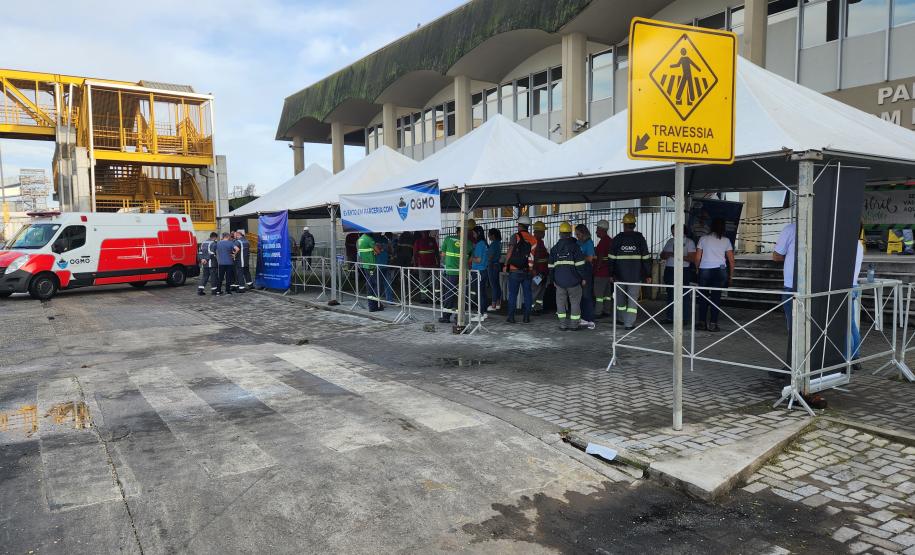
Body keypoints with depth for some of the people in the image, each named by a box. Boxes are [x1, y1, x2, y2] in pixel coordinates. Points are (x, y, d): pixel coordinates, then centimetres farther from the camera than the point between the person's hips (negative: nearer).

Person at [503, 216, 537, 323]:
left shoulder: (516, 237, -6)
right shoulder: (533, 239, 6)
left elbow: (510, 253, -10)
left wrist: (506, 265, -3)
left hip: (515, 270, -3)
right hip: (528, 271, 3)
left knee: (512, 294, 3)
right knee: (527, 294, 9)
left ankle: (511, 317, 4)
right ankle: (527, 317, 10)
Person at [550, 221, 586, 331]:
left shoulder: (554, 248, 7)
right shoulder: (575, 246, -5)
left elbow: (551, 266, 10)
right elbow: (580, 264, -8)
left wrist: (553, 280, 19)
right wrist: (583, 278, 0)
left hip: (559, 280, 3)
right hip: (573, 280, -3)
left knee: (561, 301, 9)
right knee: (575, 301, 6)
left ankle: (563, 324, 7)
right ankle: (574, 324, 6)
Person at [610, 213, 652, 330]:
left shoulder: (617, 238, 0)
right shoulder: (640, 238, -1)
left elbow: (612, 258, 0)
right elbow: (646, 258, -1)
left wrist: (612, 274, 8)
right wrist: (648, 275, 4)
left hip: (620, 275, 1)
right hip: (636, 275, -1)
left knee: (620, 298, 16)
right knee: (633, 299, 1)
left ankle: (621, 319, 29)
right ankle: (629, 323, -4)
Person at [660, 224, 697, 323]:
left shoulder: (689, 242, -1)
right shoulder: (670, 241, 17)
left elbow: (693, 258, -9)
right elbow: (662, 255, 18)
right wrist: (667, 254, -4)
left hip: (683, 270, -6)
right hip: (669, 270, 6)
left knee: (683, 296, -4)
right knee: (670, 295, 7)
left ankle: (684, 318, 1)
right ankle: (669, 317, 12)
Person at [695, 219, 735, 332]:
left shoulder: (703, 239, 4)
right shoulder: (726, 240, 5)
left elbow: (697, 258, 2)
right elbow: (731, 260, 5)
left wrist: (698, 269, 15)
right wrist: (731, 276, 13)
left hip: (704, 270, 0)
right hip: (720, 270, 0)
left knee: (703, 297, 8)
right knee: (716, 297, 2)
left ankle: (701, 322, 9)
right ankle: (712, 324, 1)